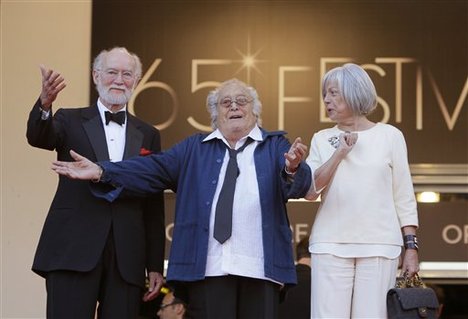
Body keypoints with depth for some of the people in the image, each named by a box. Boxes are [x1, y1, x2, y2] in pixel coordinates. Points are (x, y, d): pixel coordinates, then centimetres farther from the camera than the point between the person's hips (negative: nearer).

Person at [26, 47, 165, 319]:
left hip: (127, 259, 2)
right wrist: (45, 103, -36)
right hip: (72, 253, -2)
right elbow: (39, 137, -14)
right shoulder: (71, 121, 9)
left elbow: (154, 206, 13)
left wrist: (156, 265, 9)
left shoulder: (148, 135, 14)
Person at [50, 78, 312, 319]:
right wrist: (102, 171, -1)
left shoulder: (276, 146, 12)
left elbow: (298, 186, -4)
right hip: (208, 267, 1)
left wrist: (293, 168, -29)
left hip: (260, 267, -1)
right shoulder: (194, 148, 19)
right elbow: (153, 170, 11)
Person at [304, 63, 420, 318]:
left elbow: (404, 197, 5)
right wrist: (339, 154, -5)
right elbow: (310, 192, 3)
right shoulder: (322, 139, 12)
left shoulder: (390, 136, 6)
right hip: (330, 246, 2)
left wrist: (411, 247, 0)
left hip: (380, 247, -1)